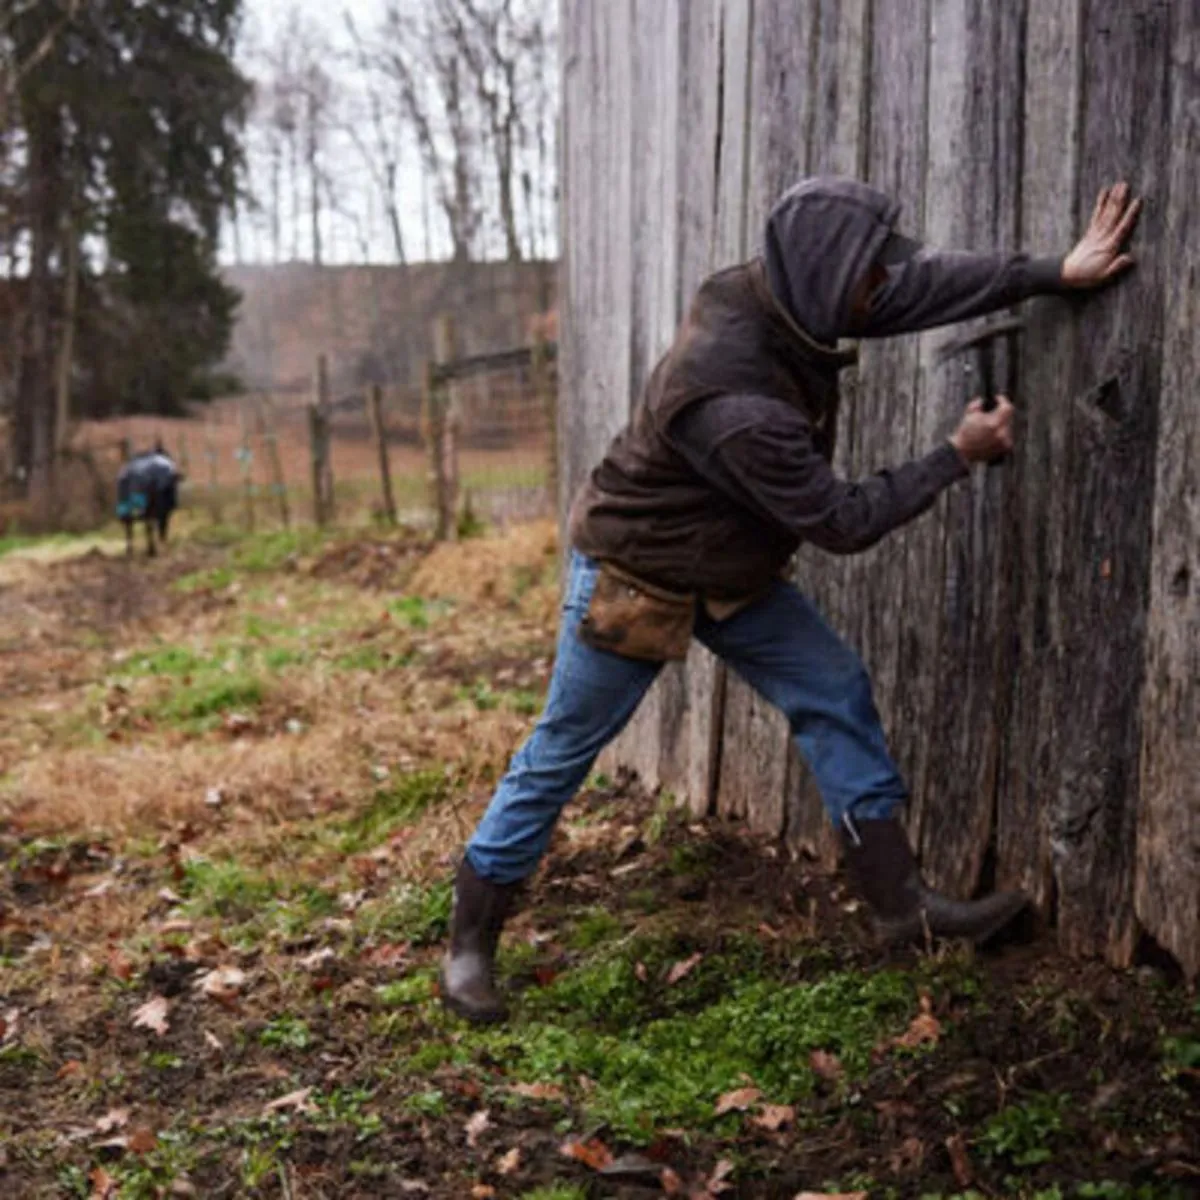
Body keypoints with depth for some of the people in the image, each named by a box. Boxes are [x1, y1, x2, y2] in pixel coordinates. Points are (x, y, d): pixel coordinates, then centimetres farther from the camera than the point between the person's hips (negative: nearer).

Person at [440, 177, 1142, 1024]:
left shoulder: (778, 299, -13)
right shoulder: (734, 403, -37)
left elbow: (923, 283, -3)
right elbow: (842, 522, -26)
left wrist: (1057, 273, -9)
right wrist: (959, 457, -16)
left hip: (729, 573, 9)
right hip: (633, 579, -8)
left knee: (836, 691, 2)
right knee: (562, 756, 3)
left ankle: (900, 901, 11)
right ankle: (470, 946, 19)